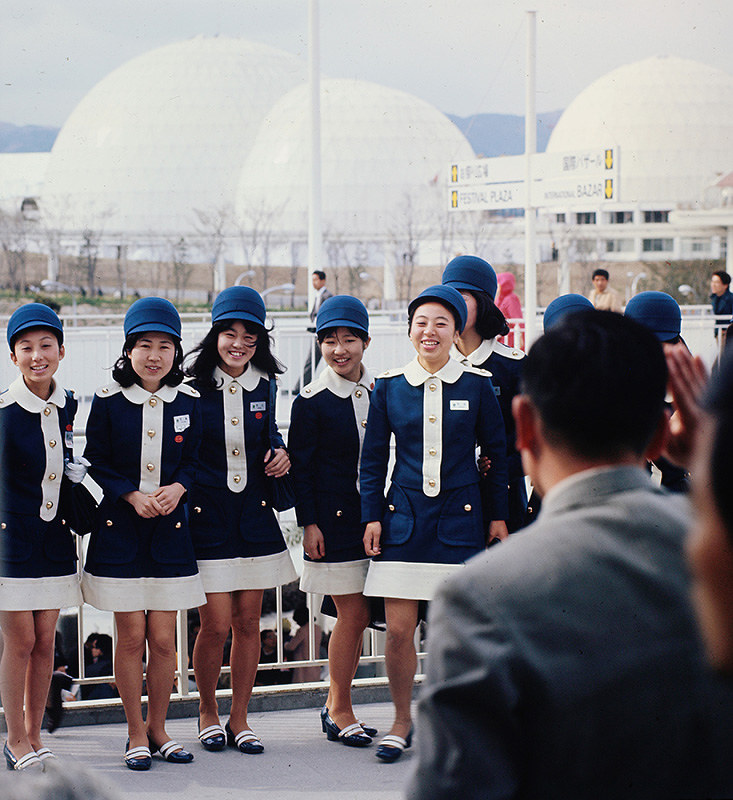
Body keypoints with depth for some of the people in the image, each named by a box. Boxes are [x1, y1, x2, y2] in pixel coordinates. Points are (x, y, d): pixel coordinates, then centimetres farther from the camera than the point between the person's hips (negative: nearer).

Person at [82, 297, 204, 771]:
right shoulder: (108, 402, -4)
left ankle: (158, 727, 20)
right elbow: (97, 464, -1)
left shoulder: (188, 402, 2)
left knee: (163, 638, 2)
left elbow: (196, 460, 8)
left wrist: (178, 488, -12)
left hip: (170, 531, 2)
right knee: (132, 636, 1)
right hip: (120, 529, -2)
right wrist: (133, 496, -15)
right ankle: (137, 734, 14)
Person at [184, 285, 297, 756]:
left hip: (255, 515, 4)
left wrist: (280, 452, 2)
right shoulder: (191, 385, -8)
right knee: (216, 625, -5)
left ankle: (239, 720, 20)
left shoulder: (263, 384, 5)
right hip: (206, 517, -4)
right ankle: (208, 711, 19)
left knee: (248, 622, 7)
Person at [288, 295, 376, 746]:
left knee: (360, 615, 8)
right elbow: (300, 467, -5)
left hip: (373, 516, 5)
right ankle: (340, 712, 8)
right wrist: (309, 523, -10)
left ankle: (335, 707, 20)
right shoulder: (312, 401, -7)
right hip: (334, 518, -5)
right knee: (353, 613, -5)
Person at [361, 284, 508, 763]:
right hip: (404, 518, 1)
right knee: (399, 630, -1)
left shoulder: (477, 386, 0)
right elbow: (373, 458, 9)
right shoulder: (389, 386, 3)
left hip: (460, 520, -1)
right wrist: (371, 517, 3)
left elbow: (498, 454, 6)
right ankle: (402, 720, 17)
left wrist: (499, 516, 5)